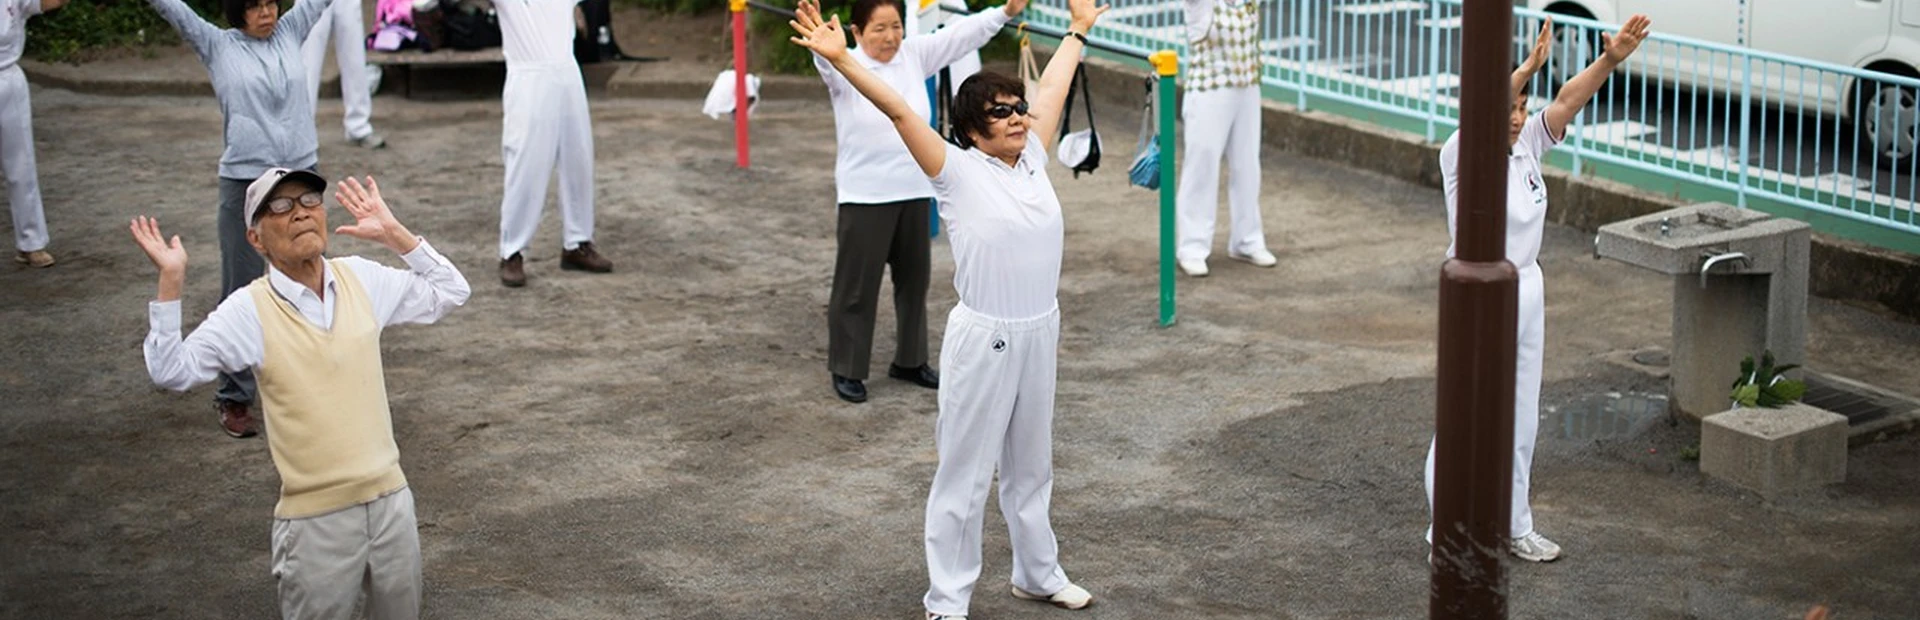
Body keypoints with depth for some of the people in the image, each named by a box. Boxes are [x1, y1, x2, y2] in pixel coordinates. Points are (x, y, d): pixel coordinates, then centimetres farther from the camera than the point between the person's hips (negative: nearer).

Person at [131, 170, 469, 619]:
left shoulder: (362, 279, 3)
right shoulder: (249, 311, -10)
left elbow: (450, 293, 13)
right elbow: (171, 372, -15)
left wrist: (394, 236, 3)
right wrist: (170, 282, -21)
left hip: (390, 498, 4)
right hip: (316, 518, -4)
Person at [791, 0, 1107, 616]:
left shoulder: (1033, 159, 6)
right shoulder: (957, 171, -10)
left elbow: (1052, 88, 20)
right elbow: (898, 110, -18)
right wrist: (840, 58, -26)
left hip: (1039, 335, 6)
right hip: (984, 340, -6)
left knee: (1031, 466, 21)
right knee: (964, 473, 2)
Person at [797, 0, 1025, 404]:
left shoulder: (915, 55, 3)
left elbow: (962, 34, 2)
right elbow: (827, 60, -33)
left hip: (915, 192, 5)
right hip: (865, 197, -5)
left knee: (914, 279, 16)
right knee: (857, 284, 1)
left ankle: (909, 361, 31)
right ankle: (847, 370, 13)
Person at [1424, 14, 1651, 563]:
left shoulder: (1527, 144, 3)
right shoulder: (1461, 157, -16)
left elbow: (1569, 100, -8)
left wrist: (1611, 59, -24)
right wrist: (1528, 68, -47)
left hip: (1526, 290, 7)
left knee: (1520, 421, 16)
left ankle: (1514, 527, 29)